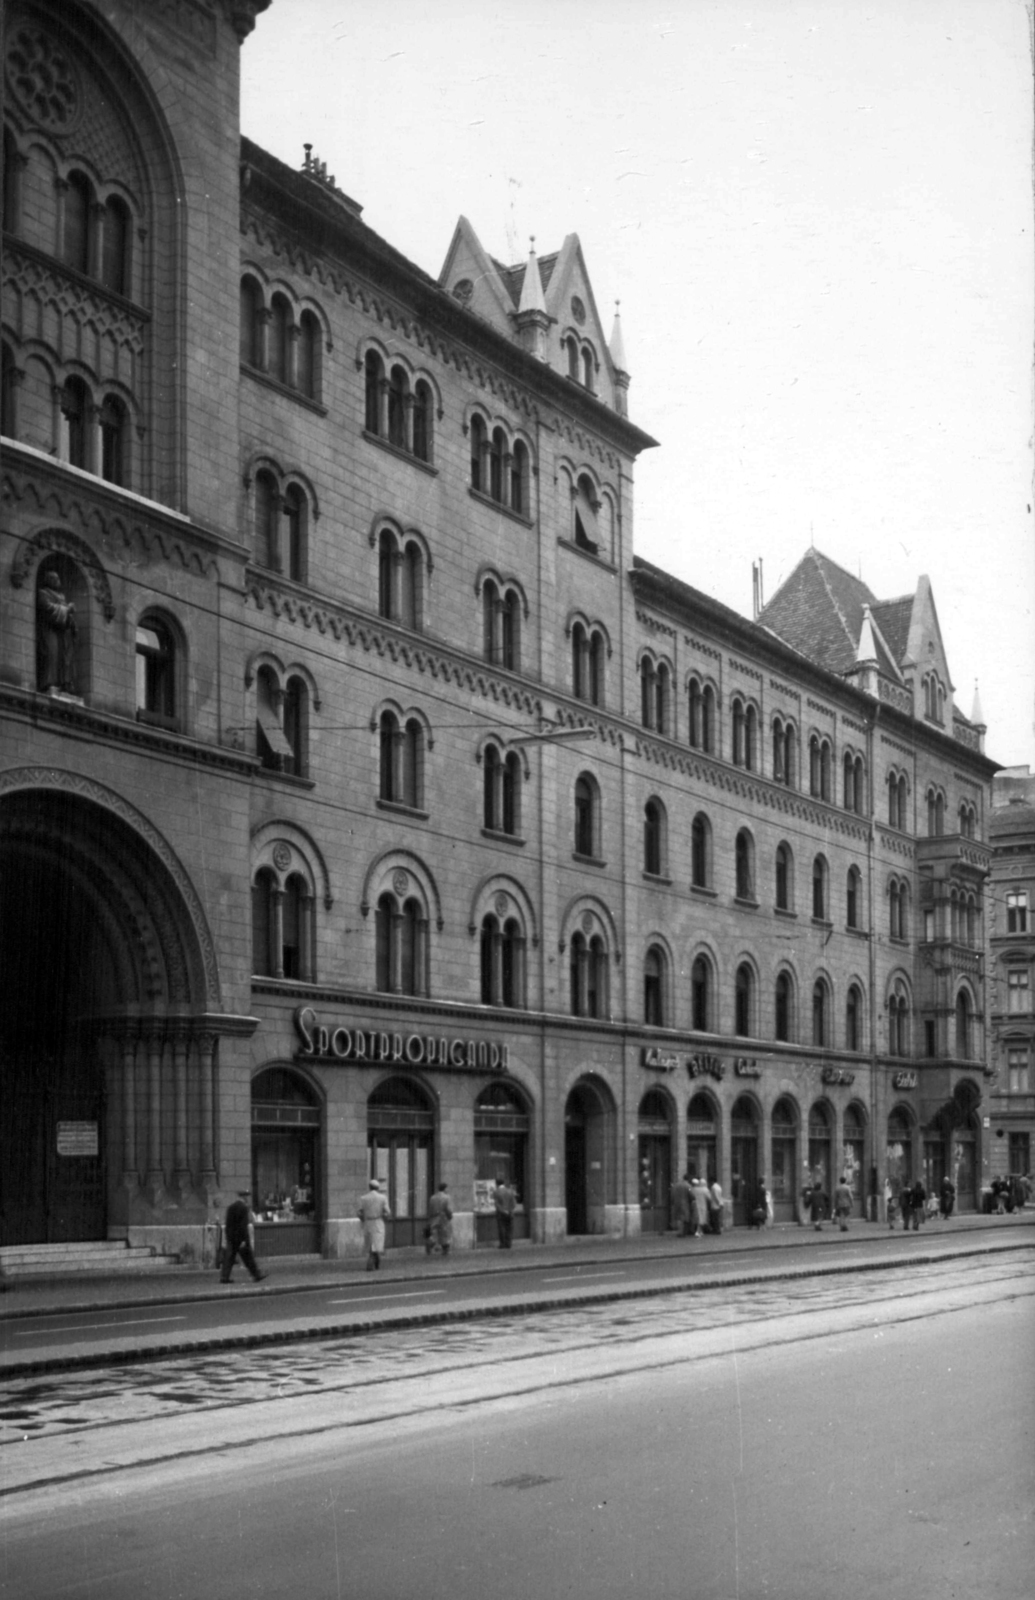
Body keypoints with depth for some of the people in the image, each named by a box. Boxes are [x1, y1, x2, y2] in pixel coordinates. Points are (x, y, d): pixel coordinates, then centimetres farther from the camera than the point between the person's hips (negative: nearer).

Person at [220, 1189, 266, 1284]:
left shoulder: (230, 1206, 9)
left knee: (228, 1257, 4)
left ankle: (224, 1277, -3)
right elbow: (244, 1225, -19)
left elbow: (227, 1224, 14)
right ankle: (257, 1275, 13)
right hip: (240, 1236, -6)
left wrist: (227, 1237, 19)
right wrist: (244, 1240, -20)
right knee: (248, 1256, 4)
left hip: (230, 1237, 6)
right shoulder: (244, 1208, -13)